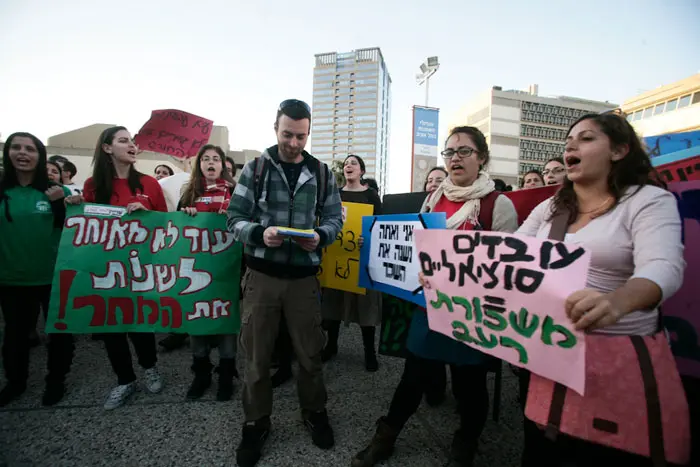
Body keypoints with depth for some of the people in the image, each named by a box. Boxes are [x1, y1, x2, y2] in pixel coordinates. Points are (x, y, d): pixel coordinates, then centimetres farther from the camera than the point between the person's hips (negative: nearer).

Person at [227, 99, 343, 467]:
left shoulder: (322, 173, 5)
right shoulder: (255, 168, 1)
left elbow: (335, 218, 5)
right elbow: (235, 218, -2)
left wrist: (320, 236, -17)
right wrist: (259, 233, -23)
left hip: (303, 277, 1)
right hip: (261, 275, 0)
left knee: (310, 351, 14)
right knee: (256, 354, 12)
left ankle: (314, 412, 39)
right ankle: (256, 423, 35)